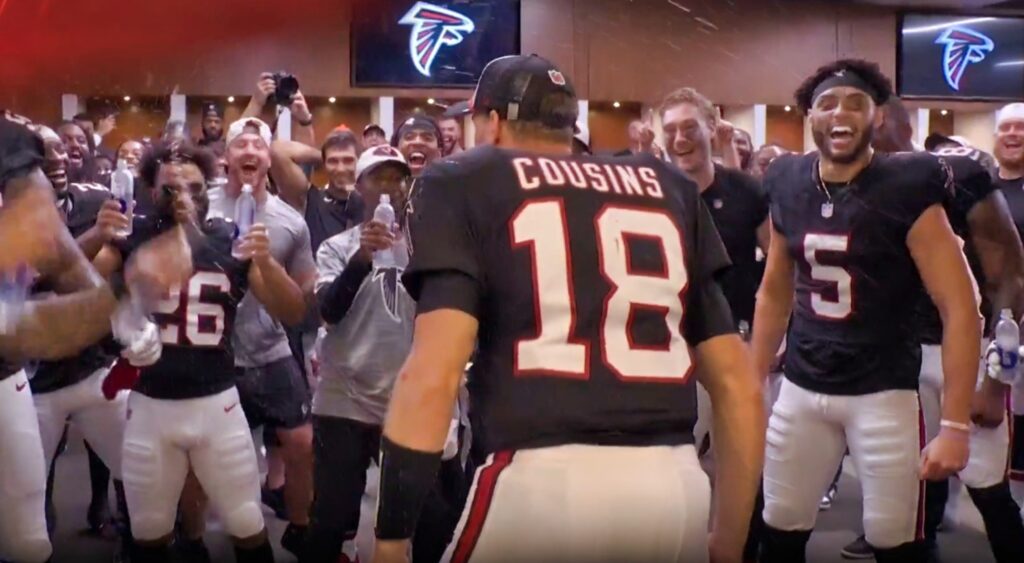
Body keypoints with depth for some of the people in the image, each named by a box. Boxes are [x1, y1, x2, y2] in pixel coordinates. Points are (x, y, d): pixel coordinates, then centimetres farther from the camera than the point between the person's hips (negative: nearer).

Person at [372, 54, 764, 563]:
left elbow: (433, 375, -8)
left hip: (540, 480, -4)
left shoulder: (464, 183, 9)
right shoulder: (667, 188, 20)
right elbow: (739, 386, 17)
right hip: (676, 487, 5)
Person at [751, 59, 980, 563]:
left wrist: (955, 425, -18)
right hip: (800, 388, 4)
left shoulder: (907, 191, -12)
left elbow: (960, 310, -13)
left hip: (883, 393, -4)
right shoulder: (788, 186, 2)